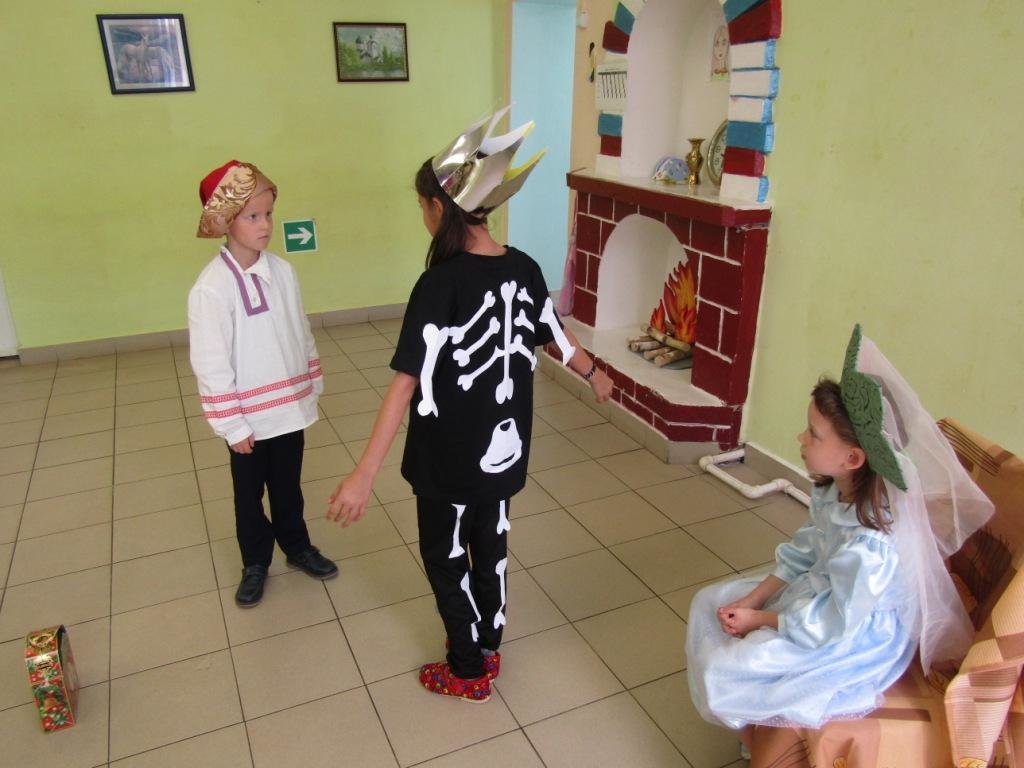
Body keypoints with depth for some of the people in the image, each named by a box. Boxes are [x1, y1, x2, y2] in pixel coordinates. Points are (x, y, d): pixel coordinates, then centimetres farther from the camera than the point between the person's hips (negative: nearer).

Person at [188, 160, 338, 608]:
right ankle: (255, 563, 36)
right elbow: (211, 364, -16)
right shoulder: (211, 287, -18)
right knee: (249, 493, 16)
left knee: (288, 486, 21)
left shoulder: (282, 271, -3)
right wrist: (232, 424, -14)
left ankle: (297, 547, 42)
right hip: (249, 417, -4)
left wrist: (311, 386, 10)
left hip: (289, 407, 4)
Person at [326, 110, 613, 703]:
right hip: (505, 447, 6)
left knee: (445, 557, 15)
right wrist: (595, 373, 32)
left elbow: (408, 382, -29)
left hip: (451, 456, -6)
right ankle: (487, 648, 42)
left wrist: (364, 475, -28)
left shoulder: (441, 284, -24)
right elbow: (558, 336, 11)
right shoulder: (523, 268, -4)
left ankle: (467, 672, 31)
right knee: (490, 545, 23)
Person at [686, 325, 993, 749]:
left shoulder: (870, 543, -36)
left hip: (853, 640, -9)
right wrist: (752, 599, -5)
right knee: (709, 603, 7)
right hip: (817, 593, 9)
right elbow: (802, 553, 3)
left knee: (723, 670, -16)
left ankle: (753, 733, 16)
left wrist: (760, 619, -14)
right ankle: (748, 722, 19)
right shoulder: (834, 492, -10)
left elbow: (833, 623, -26)